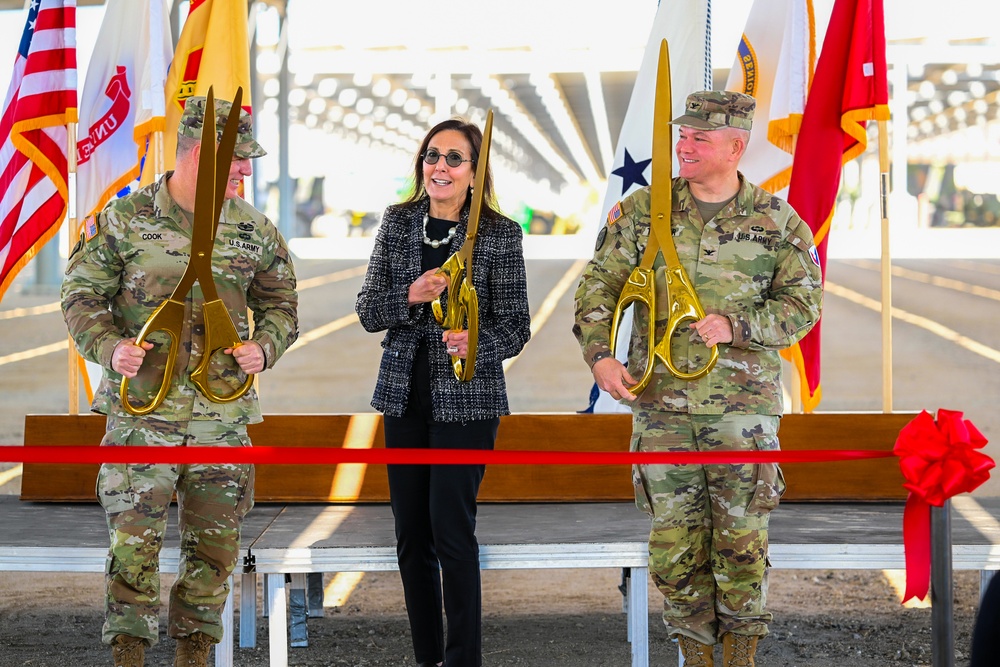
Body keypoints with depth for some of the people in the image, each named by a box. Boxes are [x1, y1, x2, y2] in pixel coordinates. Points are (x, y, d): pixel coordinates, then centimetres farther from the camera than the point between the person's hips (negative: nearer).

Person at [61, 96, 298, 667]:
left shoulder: (254, 230, 7)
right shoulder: (123, 221, -3)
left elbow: (280, 302, 17)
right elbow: (82, 297, 1)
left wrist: (264, 346, -3)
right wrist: (110, 347, -16)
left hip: (222, 415, 3)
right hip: (141, 410, -3)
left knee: (214, 544, 7)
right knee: (135, 541, -5)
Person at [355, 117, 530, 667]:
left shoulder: (500, 234, -4)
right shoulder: (398, 222, 6)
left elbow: (516, 326, -3)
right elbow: (367, 312, 4)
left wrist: (477, 345, -23)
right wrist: (410, 297, -15)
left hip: (467, 397, -4)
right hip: (404, 394, 4)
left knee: (451, 528, -9)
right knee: (411, 533, 9)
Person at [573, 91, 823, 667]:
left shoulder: (776, 221, 1)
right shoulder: (643, 210, 4)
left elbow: (804, 301, 0)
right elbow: (599, 284, 4)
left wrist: (737, 325, -15)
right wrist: (600, 355, -12)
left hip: (744, 403, -1)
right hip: (661, 402, 2)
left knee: (742, 539, 1)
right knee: (675, 537, 3)